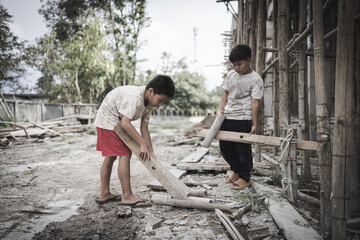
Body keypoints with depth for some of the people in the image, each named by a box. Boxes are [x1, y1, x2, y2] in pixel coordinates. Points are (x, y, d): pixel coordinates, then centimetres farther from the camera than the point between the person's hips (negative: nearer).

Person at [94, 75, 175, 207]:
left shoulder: (148, 102, -1)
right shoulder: (134, 97, -30)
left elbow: (144, 128, 0)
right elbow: (125, 123, -34)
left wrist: (150, 151, -4)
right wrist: (143, 144, -30)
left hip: (116, 123, 10)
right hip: (108, 120, -10)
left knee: (110, 156, 13)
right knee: (125, 154, -14)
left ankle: (104, 194, 24)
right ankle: (127, 196, -9)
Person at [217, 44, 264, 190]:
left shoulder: (255, 79, -8)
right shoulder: (230, 74, 10)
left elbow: (255, 103, -13)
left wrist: (255, 124, -15)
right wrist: (221, 108, 4)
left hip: (243, 119, -6)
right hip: (227, 117, 7)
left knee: (243, 149, 1)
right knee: (225, 148, 14)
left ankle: (245, 178, 18)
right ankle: (235, 171, 36)